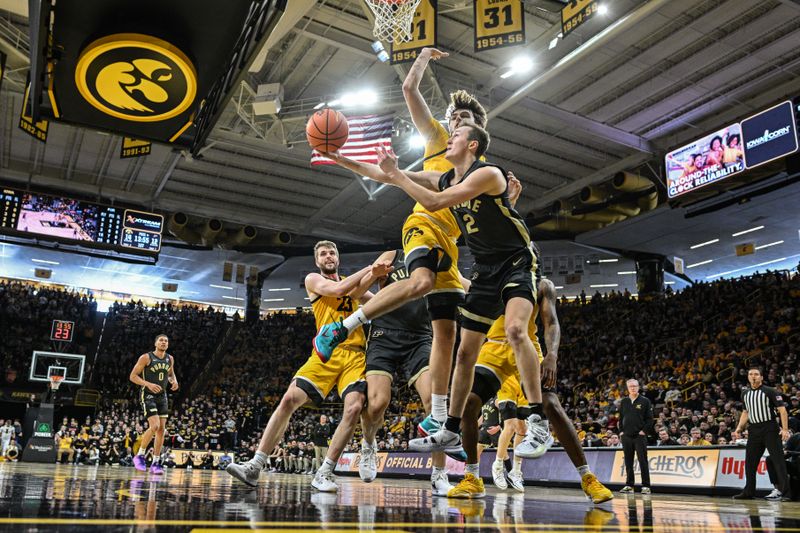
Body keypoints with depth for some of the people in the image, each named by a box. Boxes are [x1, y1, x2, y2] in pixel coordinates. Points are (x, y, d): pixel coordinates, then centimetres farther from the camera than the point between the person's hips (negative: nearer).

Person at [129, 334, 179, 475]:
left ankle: (156, 463, 9)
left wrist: (174, 381, 0)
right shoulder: (146, 357, -10)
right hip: (148, 395, -6)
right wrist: (148, 384, -23)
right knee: (154, 426, -19)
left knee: (162, 429, 2)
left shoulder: (170, 359, 6)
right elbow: (133, 376, -10)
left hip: (162, 396, 6)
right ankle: (139, 455, 2)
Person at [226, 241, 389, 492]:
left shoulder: (354, 283, 25)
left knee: (354, 407, -18)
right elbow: (337, 289, -8)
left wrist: (375, 275, -2)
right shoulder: (313, 279, 12)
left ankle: (324, 472, -7)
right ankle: (255, 466, -6)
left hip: (355, 354, 2)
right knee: (290, 399, -15)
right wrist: (369, 269, -5)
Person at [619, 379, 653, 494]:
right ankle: (629, 485, 14)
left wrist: (644, 430, -9)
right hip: (626, 436, 4)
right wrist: (621, 430, 8)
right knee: (628, 462, 7)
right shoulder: (624, 402, 11)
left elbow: (650, 418, -1)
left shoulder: (645, 401, 0)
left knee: (643, 461, -4)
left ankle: (646, 486, 0)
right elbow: (620, 417, 16)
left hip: (640, 436, -4)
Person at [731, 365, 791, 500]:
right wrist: (739, 429, 14)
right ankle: (749, 492, 16)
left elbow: (782, 410, -9)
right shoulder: (745, 393, 13)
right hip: (754, 430, 6)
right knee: (750, 462, 7)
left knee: (778, 460, -7)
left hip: (770, 429, -6)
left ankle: (786, 491, -2)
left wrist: (785, 429, -19)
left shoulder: (770, 391, -4)